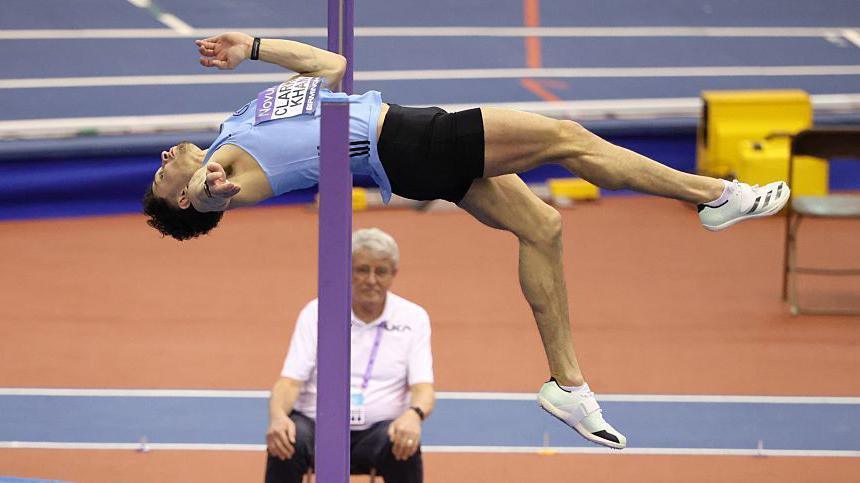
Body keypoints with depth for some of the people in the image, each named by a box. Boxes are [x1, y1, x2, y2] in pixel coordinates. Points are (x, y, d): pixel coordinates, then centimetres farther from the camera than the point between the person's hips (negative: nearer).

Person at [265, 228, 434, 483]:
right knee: (286, 443, -33)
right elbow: (290, 381, -2)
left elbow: (423, 388, -4)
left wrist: (413, 415, -29)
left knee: (404, 447, -34)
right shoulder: (315, 312, 4)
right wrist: (277, 415, -26)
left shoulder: (413, 317, 5)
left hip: (377, 430, 0)